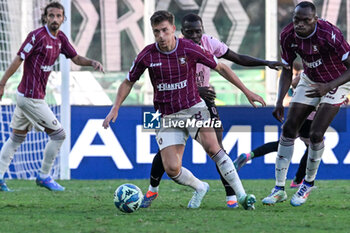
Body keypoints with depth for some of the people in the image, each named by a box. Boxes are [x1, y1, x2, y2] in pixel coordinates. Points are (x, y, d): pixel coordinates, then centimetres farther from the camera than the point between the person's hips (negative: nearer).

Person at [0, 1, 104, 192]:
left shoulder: (60, 38, 8)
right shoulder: (38, 36, -17)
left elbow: (76, 58, 18)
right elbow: (18, 60, -15)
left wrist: (92, 62, -2)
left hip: (25, 96, 9)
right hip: (31, 97, -9)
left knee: (16, 138, 12)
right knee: (58, 135, -2)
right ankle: (44, 176, 9)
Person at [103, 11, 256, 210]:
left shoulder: (189, 49, -10)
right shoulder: (147, 55, -6)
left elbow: (220, 67, 1)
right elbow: (129, 82, 10)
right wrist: (115, 108, 0)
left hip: (193, 108, -2)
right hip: (168, 117, 2)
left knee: (212, 147, -27)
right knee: (172, 169, -11)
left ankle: (241, 195, -24)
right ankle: (200, 188, 21)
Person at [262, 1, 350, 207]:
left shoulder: (329, 34, -33)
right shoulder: (288, 36, -16)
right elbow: (287, 71, -3)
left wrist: (329, 87, -38)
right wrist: (280, 102, -12)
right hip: (310, 81, 5)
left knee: (316, 134, -16)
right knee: (289, 130, -2)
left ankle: (309, 183, 8)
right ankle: (279, 189, 6)